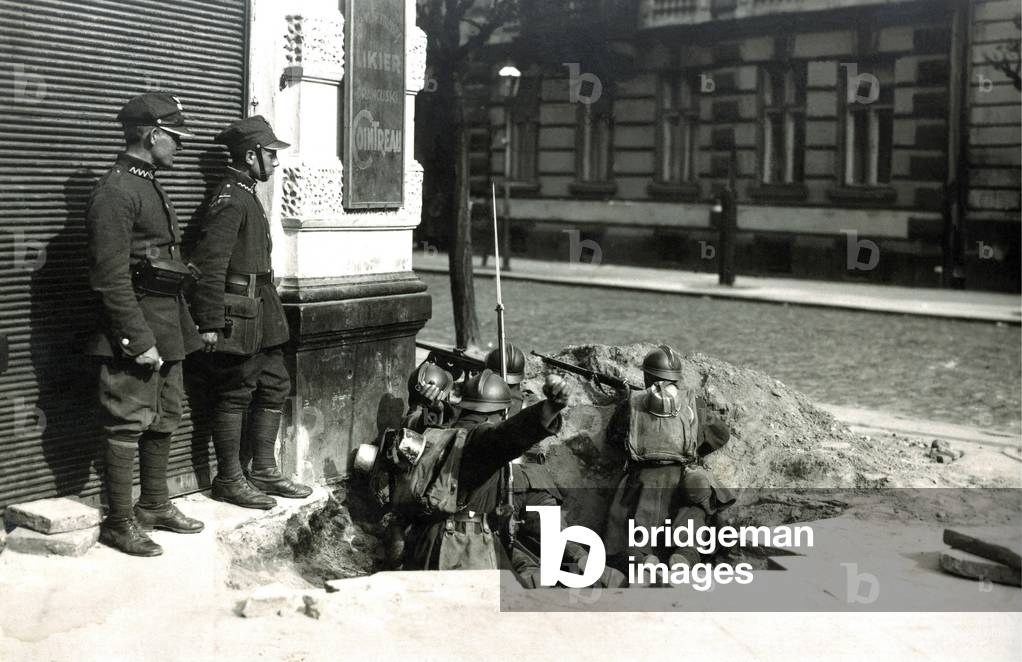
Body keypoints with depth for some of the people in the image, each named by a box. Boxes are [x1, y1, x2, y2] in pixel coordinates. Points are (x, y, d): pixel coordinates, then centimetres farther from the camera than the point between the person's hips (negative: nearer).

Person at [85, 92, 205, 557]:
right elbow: (112, 278, -20)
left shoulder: (150, 187, 16)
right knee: (127, 427, -2)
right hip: (135, 331, -10)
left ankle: (155, 505, 30)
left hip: (166, 331, 10)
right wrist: (139, 341, -21)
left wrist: (180, 328, 17)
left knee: (164, 421, 17)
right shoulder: (115, 193, -15)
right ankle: (120, 523, 8)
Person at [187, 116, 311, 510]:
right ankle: (229, 481, 11)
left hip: (260, 314, 10)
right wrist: (210, 325, -23)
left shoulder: (247, 196, 16)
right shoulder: (230, 200, -16)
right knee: (234, 396, 0)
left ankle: (264, 472, 24)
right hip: (237, 315, -10)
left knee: (275, 385, 14)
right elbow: (211, 264, -21)